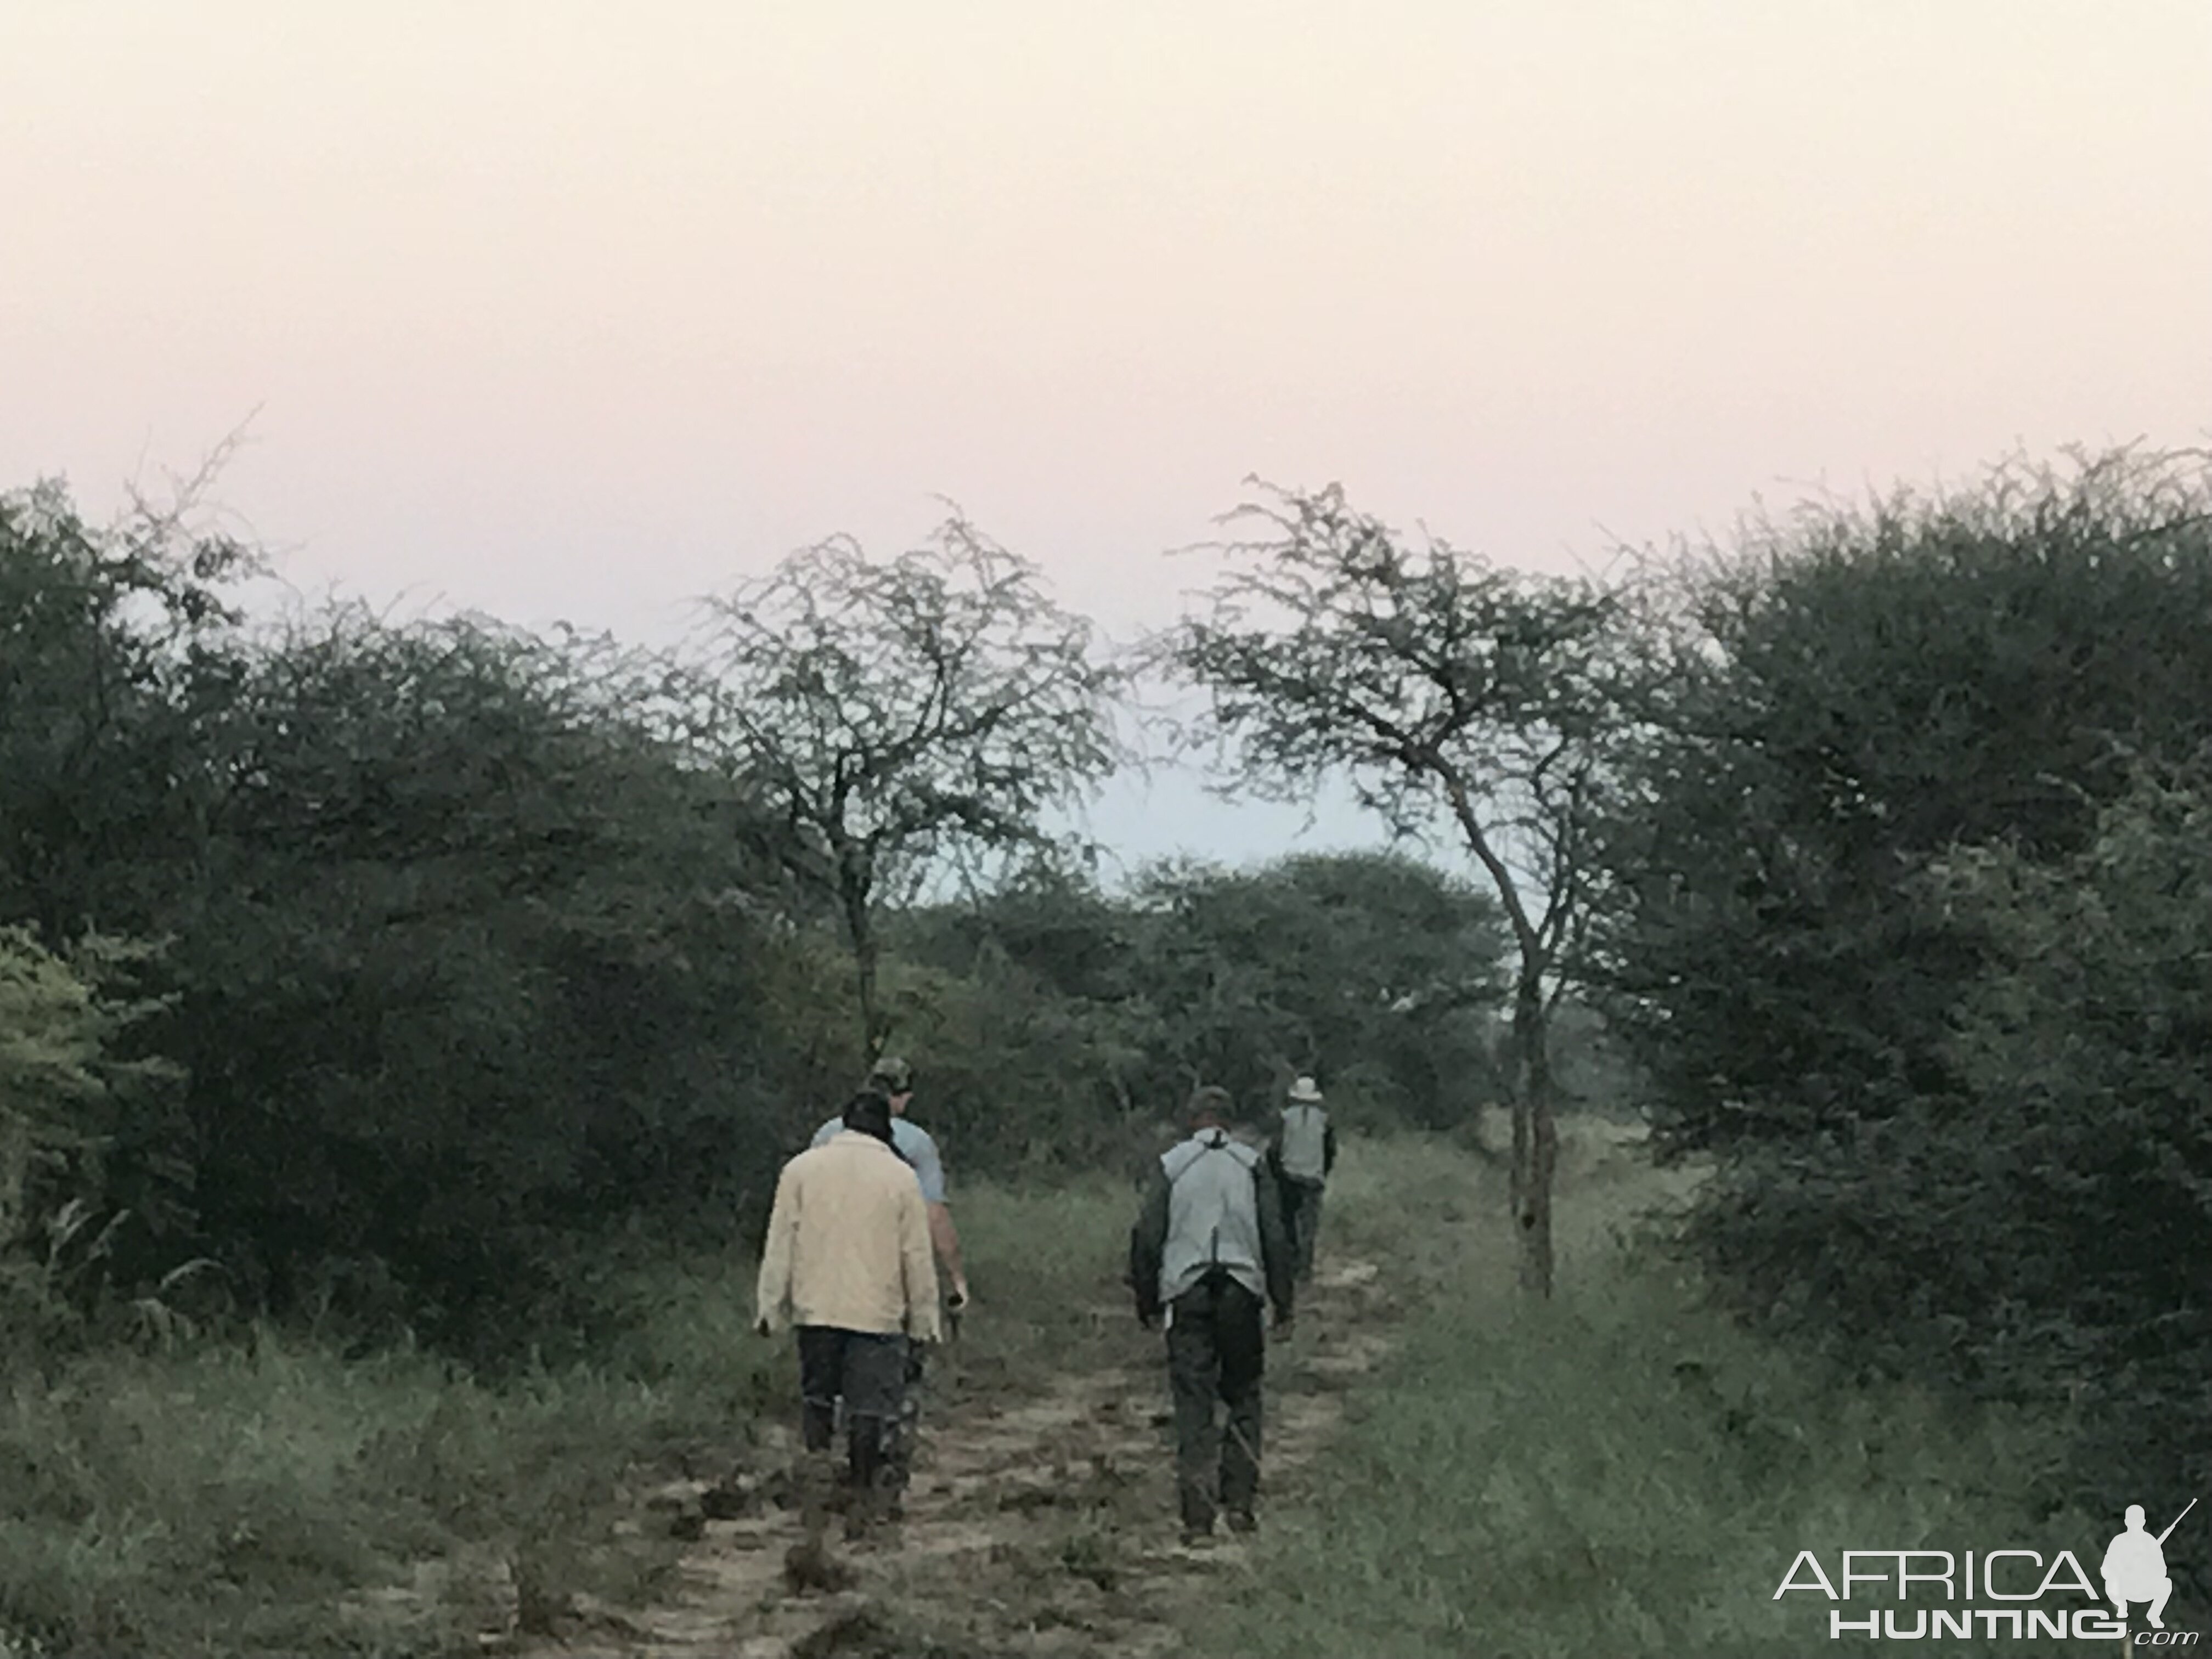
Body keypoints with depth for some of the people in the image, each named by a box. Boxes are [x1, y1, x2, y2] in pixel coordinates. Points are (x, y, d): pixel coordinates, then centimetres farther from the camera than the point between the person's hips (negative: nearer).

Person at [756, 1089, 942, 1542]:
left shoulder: (801, 1169, 2)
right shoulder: (899, 1177, -1)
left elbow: (779, 1246, 2)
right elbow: (917, 1257, 2)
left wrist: (770, 1308, 8)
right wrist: (924, 1321, 9)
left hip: (817, 1306, 2)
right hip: (877, 1313, -1)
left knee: (817, 1394, 18)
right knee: (871, 1406, 6)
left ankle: (815, 1454, -5)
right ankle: (862, 1500, 10)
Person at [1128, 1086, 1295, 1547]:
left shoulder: (1171, 1164, 2)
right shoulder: (1250, 1164, 3)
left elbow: (1147, 1237, 2)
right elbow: (1274, 1237, 1)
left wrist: (1146, 1301, 11)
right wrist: (1282, 1304, 7)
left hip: (1187, 1292, 0)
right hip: (1241, 1290, 0)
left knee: (1193, 1404, 0)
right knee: (1243, 1397, 13)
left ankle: (1197, 1516, -5)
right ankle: (1239, 1500, 6)